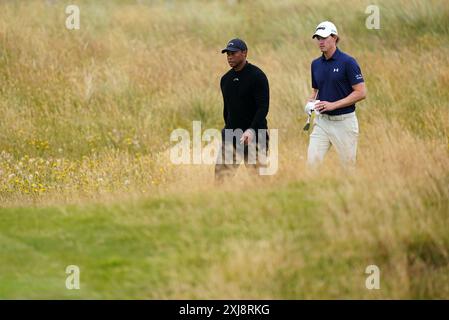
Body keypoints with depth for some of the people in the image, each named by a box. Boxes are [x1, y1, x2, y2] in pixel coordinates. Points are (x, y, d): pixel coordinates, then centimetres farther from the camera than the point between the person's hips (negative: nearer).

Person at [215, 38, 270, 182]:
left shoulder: (257, 76, -9)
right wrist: (228, 129, 15)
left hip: (254, 134, -6)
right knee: (220, 170, -1)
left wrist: (251, 130, -27)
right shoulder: (226, 79, 12)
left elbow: (263, 107, -16)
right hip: (231, 135, 6)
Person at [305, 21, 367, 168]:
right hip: (321, 121, 5)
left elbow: (361, 93, -14)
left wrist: (333, 105, -19)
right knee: (312, 161, -8)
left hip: (344, 121, -5)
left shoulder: (347, 62, -11)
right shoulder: (316, 64, 9)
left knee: (349, 163, 4)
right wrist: (310, 102, -1)